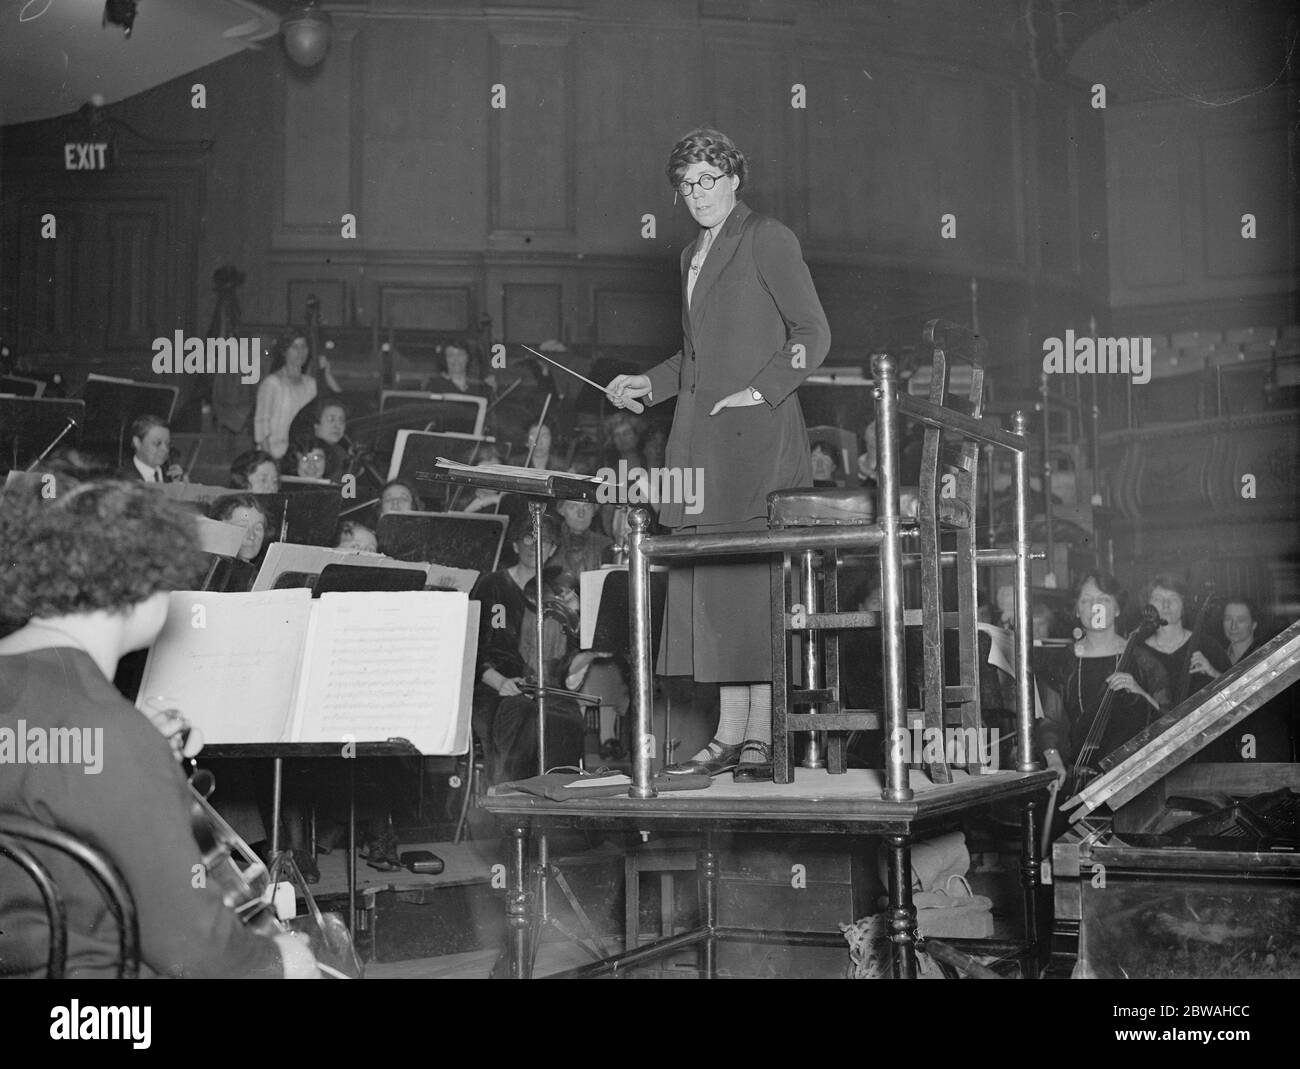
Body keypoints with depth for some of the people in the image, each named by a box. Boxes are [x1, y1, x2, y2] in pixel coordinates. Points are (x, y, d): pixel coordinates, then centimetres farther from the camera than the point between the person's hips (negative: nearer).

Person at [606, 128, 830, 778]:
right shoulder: (692, 256, 23)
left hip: (754, 433, -8)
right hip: (700, 440, 8)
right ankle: (733, 734, 5)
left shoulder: (768, 239, -1)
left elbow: (813, 333, -6)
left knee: (751, 581, -9)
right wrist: (649, 384, 17)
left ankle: (758, 733, -5)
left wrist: (761, 390, -15)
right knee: (709, 584, 2)